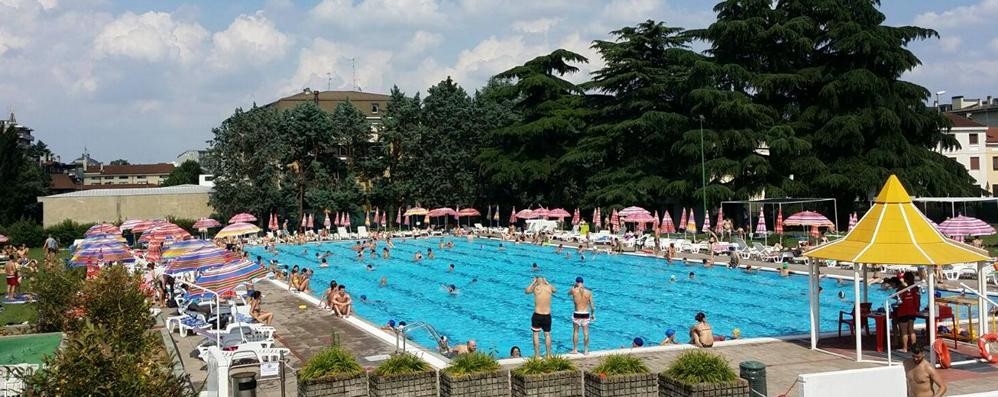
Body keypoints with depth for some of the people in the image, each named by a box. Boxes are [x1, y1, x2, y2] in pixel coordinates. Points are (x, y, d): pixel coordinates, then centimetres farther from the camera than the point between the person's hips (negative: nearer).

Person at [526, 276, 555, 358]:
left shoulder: (536, 288, -9)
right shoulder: (549, 287, -3)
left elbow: (526, 291, 11)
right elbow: (554, 290, 23)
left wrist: (533, 282, 14)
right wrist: (547, 282, 21)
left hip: (537, 315, -2)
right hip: (547, 316, 2)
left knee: (536, 334, 9)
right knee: (547, 334, 14)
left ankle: (537, 355, 10)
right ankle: (548, 354, 18)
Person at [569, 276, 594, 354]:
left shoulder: (574, 291, -9)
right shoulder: (589, 292, -5)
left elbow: (569, 292, 17)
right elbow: (592, 305, 0)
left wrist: (574, 286, 19)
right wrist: (593, 314, 13)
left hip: (577, 314, -1)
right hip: (586, 314, 1)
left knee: (575, 332, 13)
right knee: (586, 333, 9)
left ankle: (575, 349, 19)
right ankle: (586, 350, 15)